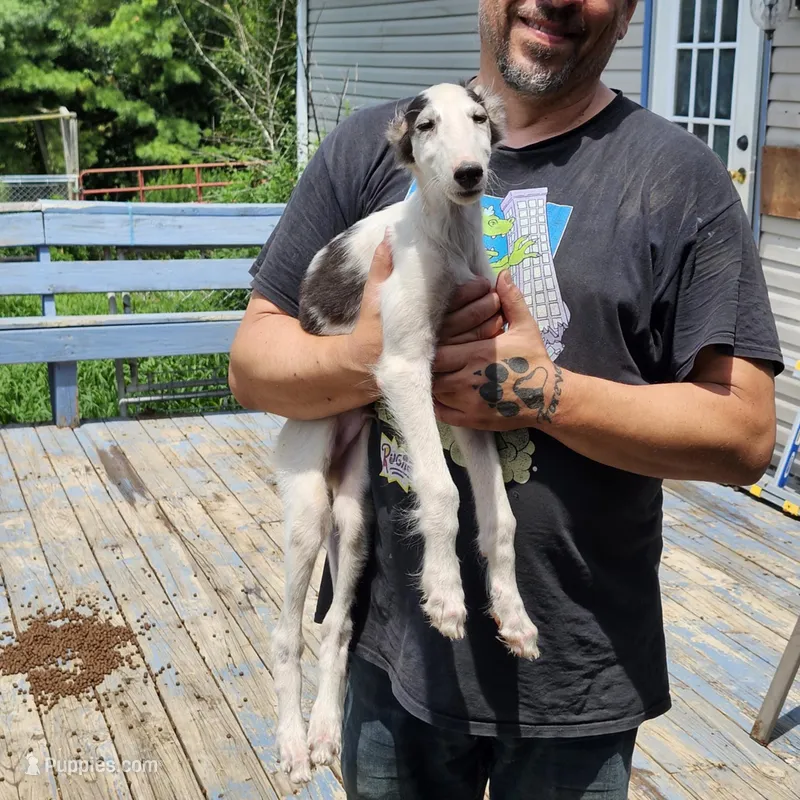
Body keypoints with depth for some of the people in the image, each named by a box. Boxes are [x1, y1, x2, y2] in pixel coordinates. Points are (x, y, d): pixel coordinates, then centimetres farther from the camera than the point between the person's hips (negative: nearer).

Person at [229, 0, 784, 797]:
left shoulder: (680, 177, -7)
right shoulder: (370, 145, 1)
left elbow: (745, 434, -10)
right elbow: (253, 359, 1)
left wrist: (542, 393, -20)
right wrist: (359, 362, -19)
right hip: (390, 643, 3)